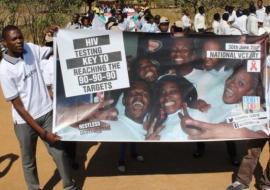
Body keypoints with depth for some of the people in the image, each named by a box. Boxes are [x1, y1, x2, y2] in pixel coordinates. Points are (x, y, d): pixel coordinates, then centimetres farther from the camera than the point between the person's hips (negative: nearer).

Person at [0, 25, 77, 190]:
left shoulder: (31, 49, -5)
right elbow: (18, 106, -17)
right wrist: (43, 132, -18)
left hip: (47, 112, 3)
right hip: (25, 121, -3)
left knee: (59, 153, 9)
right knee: (29, 161, 15)